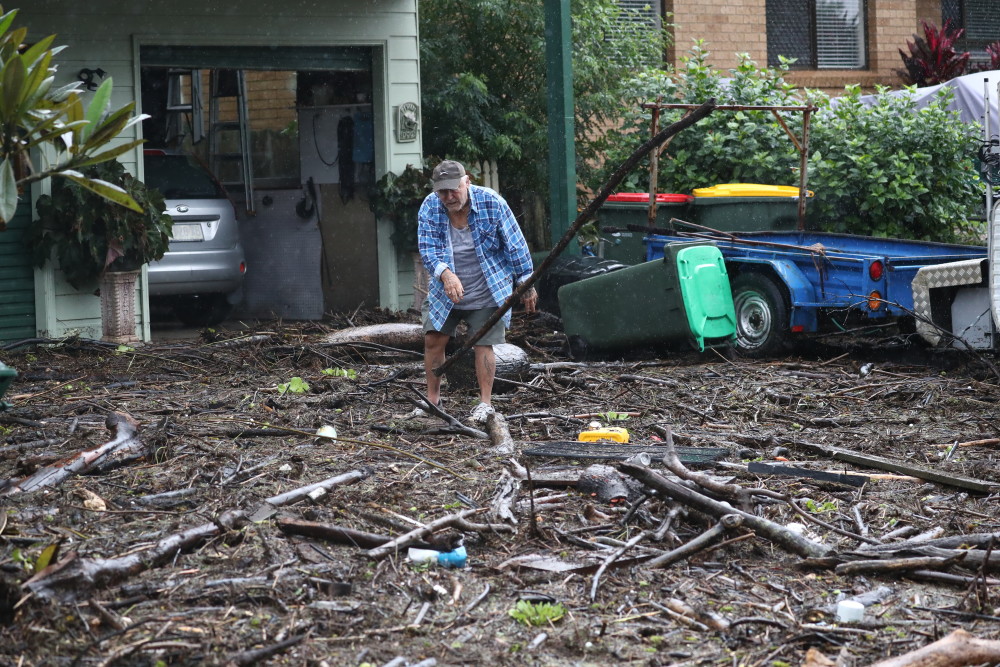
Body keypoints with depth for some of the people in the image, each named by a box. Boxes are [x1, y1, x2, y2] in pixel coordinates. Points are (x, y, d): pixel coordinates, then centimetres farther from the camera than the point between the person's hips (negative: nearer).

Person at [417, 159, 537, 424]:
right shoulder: (430, 208, -11)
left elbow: (515, 245, -9)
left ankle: (485, 404, 6)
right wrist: (446, 274, -38)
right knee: (433, 340, 1)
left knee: (483, 345, -4)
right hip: (445, 292, 3)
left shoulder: (491, 203, -16)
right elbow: (427, 248, -19)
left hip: (487, 293, -3)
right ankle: (432, 399, 15)